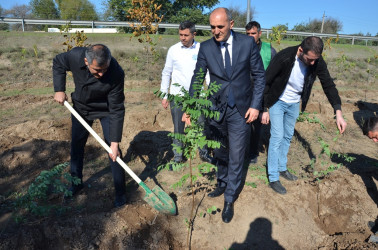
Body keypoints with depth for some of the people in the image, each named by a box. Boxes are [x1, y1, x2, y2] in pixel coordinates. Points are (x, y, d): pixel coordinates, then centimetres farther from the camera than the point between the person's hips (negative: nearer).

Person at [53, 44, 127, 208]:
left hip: (106, 109, -3)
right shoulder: (75, 56, -28)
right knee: (76, 145, 13)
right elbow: (58, 63, -2)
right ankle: (76, 183, 35)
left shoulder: (116, 74, -36)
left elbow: (117, 111, -30)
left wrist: (115, 142, -30)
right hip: (81, 107, 4)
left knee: (113, 149, -7)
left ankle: (120, 192, 10)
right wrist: (59, 90, -12)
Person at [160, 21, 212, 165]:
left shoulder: (202, 49, -1)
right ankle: (177, 157, 24)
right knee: (178, 128, 9)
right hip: (177, 96, 0)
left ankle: (204, 153, 27)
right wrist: (164, 95, 4)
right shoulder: (173, 50, 0)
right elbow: (166, 73, 6)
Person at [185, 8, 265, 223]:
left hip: (241, 110, -2)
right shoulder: (206, 48, -4)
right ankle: (222, 184, 43)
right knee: (220, 153, 18)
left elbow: (260, 75, -2)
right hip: (216, 109, 2)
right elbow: (197, 78, 0)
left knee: (236, 157, 3)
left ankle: (229, 200, 21)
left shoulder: (248, 43, -7)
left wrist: (255, 105, -10)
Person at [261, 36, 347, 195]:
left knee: (288, 136, 15)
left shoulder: (317, 62, -16)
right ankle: (273, 178, 5)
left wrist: (338, 113, -17)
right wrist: (265, 109, -19)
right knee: (277, 137, -6)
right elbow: (266, 82, -21)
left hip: (294, 104, 5)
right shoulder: (284, 57, -29)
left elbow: (329, 85, -8)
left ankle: (282, 168, 33)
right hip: (277, 102, -5)